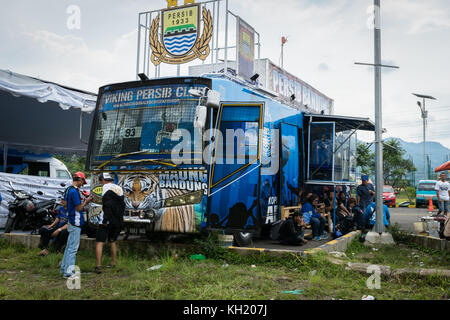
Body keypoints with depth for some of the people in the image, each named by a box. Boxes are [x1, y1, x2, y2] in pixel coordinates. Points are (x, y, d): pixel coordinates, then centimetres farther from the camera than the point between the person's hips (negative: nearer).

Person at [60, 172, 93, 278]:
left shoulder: (68, 190, 12)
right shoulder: (74, 191, -19)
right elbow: (78, 208, -18)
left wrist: (85, 202, 14)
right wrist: (86, 201, -5)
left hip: (71, 222, 10)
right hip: (75, 223, -10)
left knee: (69, 246, 18)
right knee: (73, 247, -5)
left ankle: (64, 268, 26)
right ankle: (68, 271, -1)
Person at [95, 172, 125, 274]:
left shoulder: (106, 187, -8)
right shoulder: (119, 188, 13)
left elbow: (108, 205, -19)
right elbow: (123, 205, 13)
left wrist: (105, 220, -19)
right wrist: (120, 218, 15)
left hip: (108, 220, -7)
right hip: (118, 221, 7)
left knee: (99, 242, -3)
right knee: (112, 241, 21)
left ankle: (98, 266, -10)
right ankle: (113, 263, 25)